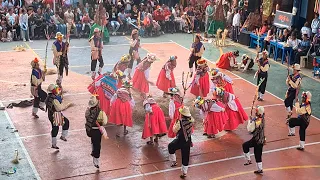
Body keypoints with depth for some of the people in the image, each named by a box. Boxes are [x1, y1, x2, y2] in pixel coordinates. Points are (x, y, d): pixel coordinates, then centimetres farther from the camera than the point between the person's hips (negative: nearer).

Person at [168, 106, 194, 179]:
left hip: (180, 141, -5)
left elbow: (175, 130, -9)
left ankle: (173, 161, 29)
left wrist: (175, 124, 7)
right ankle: (184, 172, 22)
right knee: (185, 157, 13)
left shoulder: (180, 121, -22)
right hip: (188, 142, 5)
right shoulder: (191, 120, -6)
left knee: (170, 146, 24)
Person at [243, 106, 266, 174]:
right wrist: (252, 120, 3)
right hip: (261, 139, 8)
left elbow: (249, 129, -18)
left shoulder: (255, 121, -25)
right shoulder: (262, 119, 0)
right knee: (258, 154, 16)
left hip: (256, 140, -8)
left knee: (245, 145, 7)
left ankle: (248, 160, 12)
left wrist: (249, 122, -5)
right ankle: (260, 169, 23)